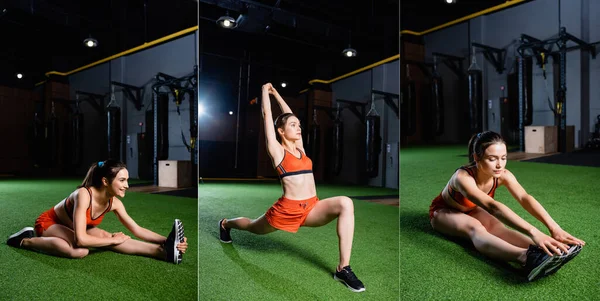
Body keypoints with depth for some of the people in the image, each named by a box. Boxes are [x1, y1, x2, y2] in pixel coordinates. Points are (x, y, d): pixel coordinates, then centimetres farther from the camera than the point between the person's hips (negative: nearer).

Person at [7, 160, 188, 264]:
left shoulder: (114, 203, -15)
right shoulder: (84, 195, -35)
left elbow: (138, 230, -14)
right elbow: (80, 240, -40)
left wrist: (164, 240, -27)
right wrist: (112, 240, -29)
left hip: (69, 228, 6)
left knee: (104, 236, -23)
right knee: (80, 251, -35)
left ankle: (164, 251, -38)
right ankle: (26, 240, -16)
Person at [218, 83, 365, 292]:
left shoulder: (299, 148, 12)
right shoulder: (277, 150, -4)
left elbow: (288, 115, 20)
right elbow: (267, 115, -3)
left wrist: (276, 93, 26)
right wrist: (266, 91, 11)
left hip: (312, 208, 4)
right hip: (288, 209, -4)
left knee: (345, 203, -24)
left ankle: (343, 268, -23)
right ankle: (225, 224, 58)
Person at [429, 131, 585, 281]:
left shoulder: (503, 175, -21)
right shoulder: (463, 177, -39)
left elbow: (525, 198, -38)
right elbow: (492, 207, -53)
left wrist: (554, 227, -55)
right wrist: (533, 232, -64)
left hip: (471, 210, 6)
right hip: (443, 212, -5)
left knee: (496, 227, -29)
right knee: (474, 227, -38)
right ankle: (526, 258, -62)